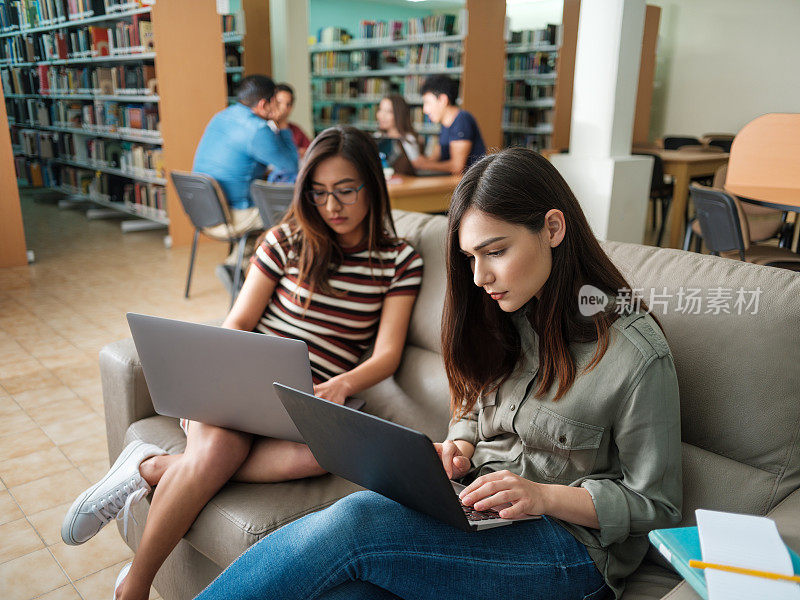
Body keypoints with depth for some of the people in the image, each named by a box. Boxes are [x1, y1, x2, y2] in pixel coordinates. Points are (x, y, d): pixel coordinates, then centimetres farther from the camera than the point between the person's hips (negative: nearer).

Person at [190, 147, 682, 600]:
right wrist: (458, 449, -3)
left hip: (574, 544, -5)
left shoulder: (636, 352, -15)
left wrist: (544, 495, -21)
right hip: (477, 514, 5)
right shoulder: (501, 318, 5)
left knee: (355, 520, -28)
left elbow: (656, 506, -7)